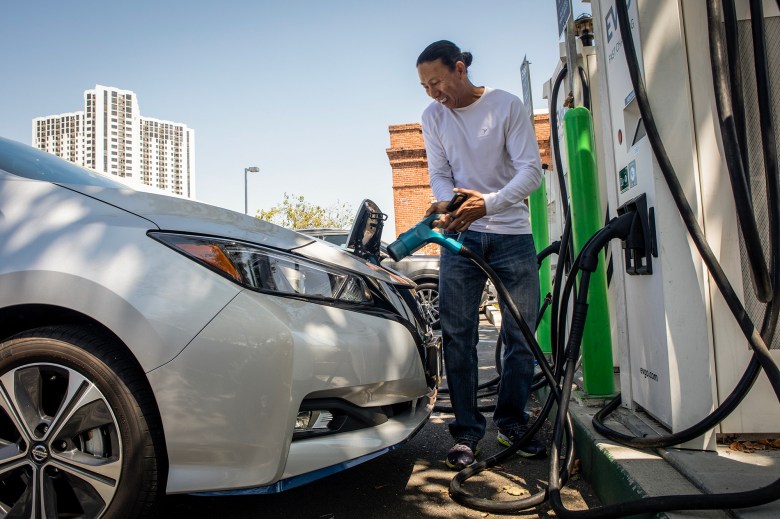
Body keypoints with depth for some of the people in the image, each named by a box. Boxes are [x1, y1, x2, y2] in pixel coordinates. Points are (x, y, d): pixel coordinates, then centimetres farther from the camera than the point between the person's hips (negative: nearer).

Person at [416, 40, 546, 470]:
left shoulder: (507, 106, -5)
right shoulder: (433, 116, 5)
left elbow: (532, 171, -11)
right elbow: (439, 174, 3)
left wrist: (488, 203, -26)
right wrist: (450, 202, -20)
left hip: (512, 233, -1)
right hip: (461, 234, 2)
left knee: (522, 334, 2)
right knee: (457, 336, -4)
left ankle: (512, 424, 18)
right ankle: (466, 431, 6)